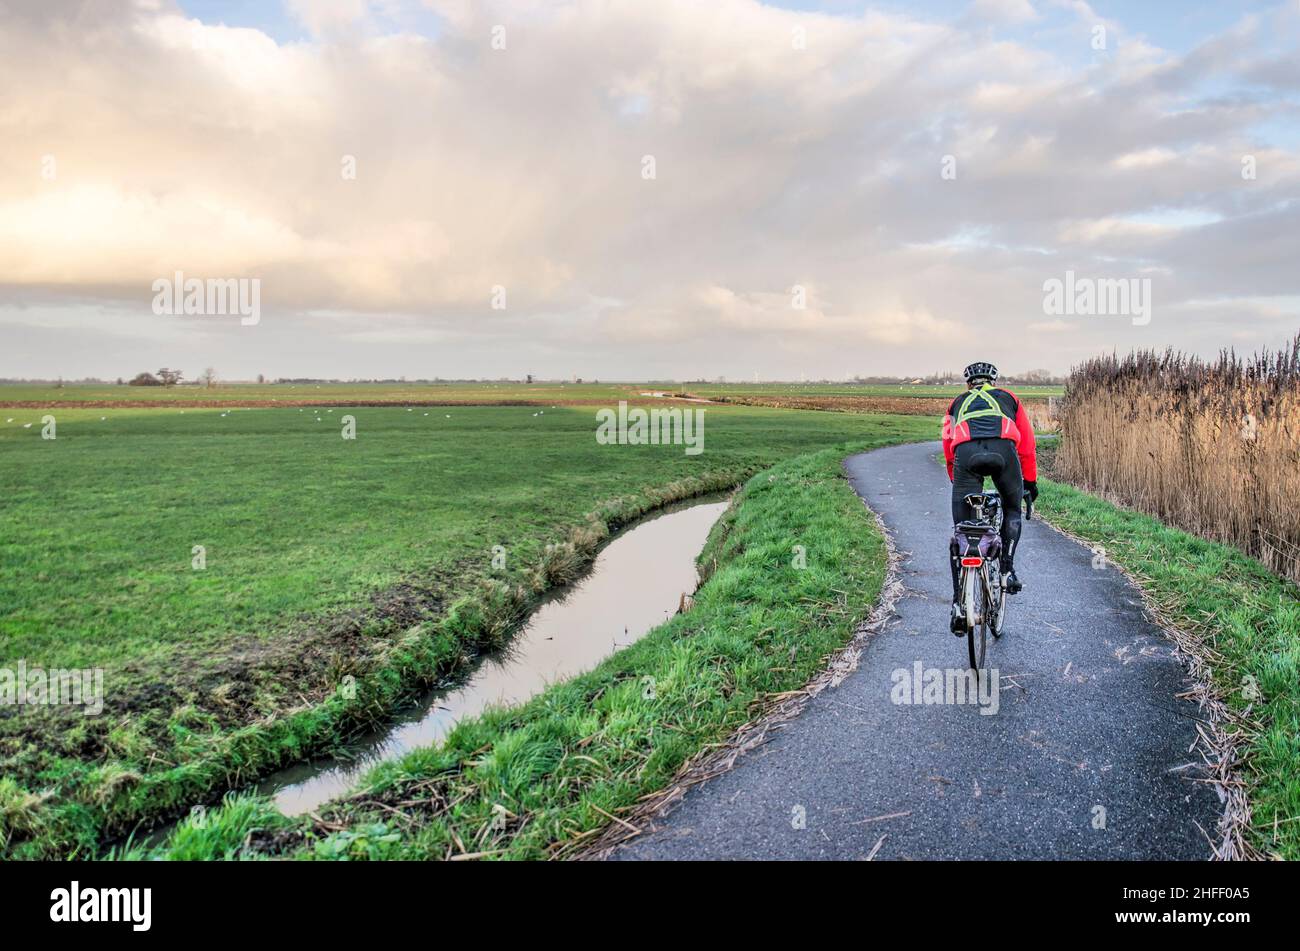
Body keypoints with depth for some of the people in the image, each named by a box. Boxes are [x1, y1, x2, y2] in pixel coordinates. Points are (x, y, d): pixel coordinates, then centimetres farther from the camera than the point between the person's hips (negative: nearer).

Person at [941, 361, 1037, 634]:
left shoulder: (957, 403, 37)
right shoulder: (1009, 398, 35)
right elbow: (1026, 443, 35)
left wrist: (956, 480, 50)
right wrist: (1030, 481, 45)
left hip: (966, 453, 0)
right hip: (1003, 449, 0)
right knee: (1012, 510, 29)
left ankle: (960, 604, 5)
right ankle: (1007, 570, 16)